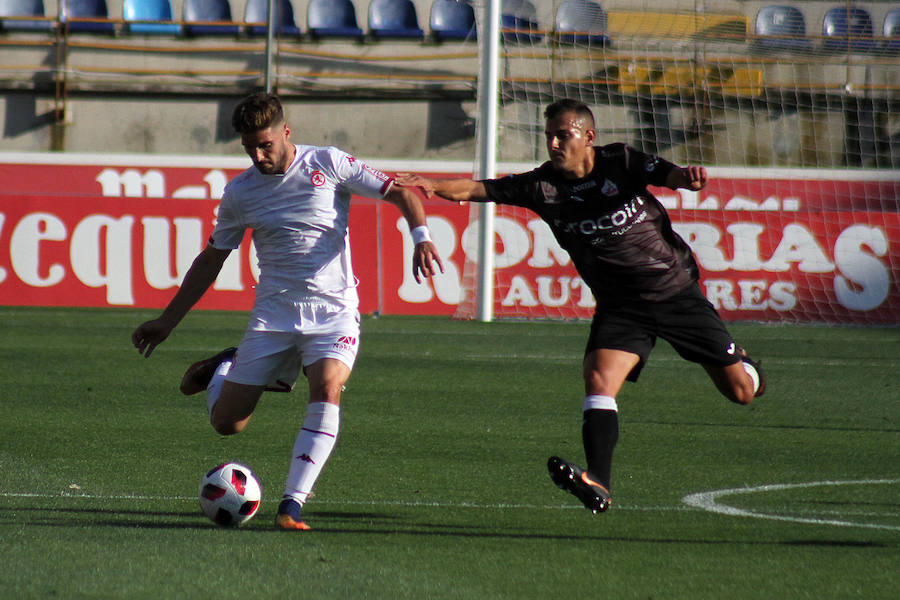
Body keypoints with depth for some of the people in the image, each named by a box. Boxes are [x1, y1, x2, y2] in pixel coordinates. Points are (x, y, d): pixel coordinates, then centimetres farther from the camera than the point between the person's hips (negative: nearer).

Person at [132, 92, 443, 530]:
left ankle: (292, 504, -28)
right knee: (226, 423, -2)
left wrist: (421, 237, -19)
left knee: (327, 390, -30)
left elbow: (400, 194, 1)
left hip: (334, 309, -2)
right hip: (273, 312, 3)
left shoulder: (328, 164, -3)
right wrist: (167, 322, 17)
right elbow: (211, 259, 16)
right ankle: (225, 368, 33)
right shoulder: (239, 193, 5)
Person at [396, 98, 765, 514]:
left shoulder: (620, 163, -9)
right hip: (619, 305, 1)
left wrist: (688, 178, -48)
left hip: (676, 290, -1)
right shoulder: (543, 185, -6)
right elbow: (477, 190, -14)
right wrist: (433, 186, -32)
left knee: (741, 390, 4)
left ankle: (740, 363, 41)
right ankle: (597, 483, -35)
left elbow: (668, 175, -24)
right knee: (599, 379, -27)